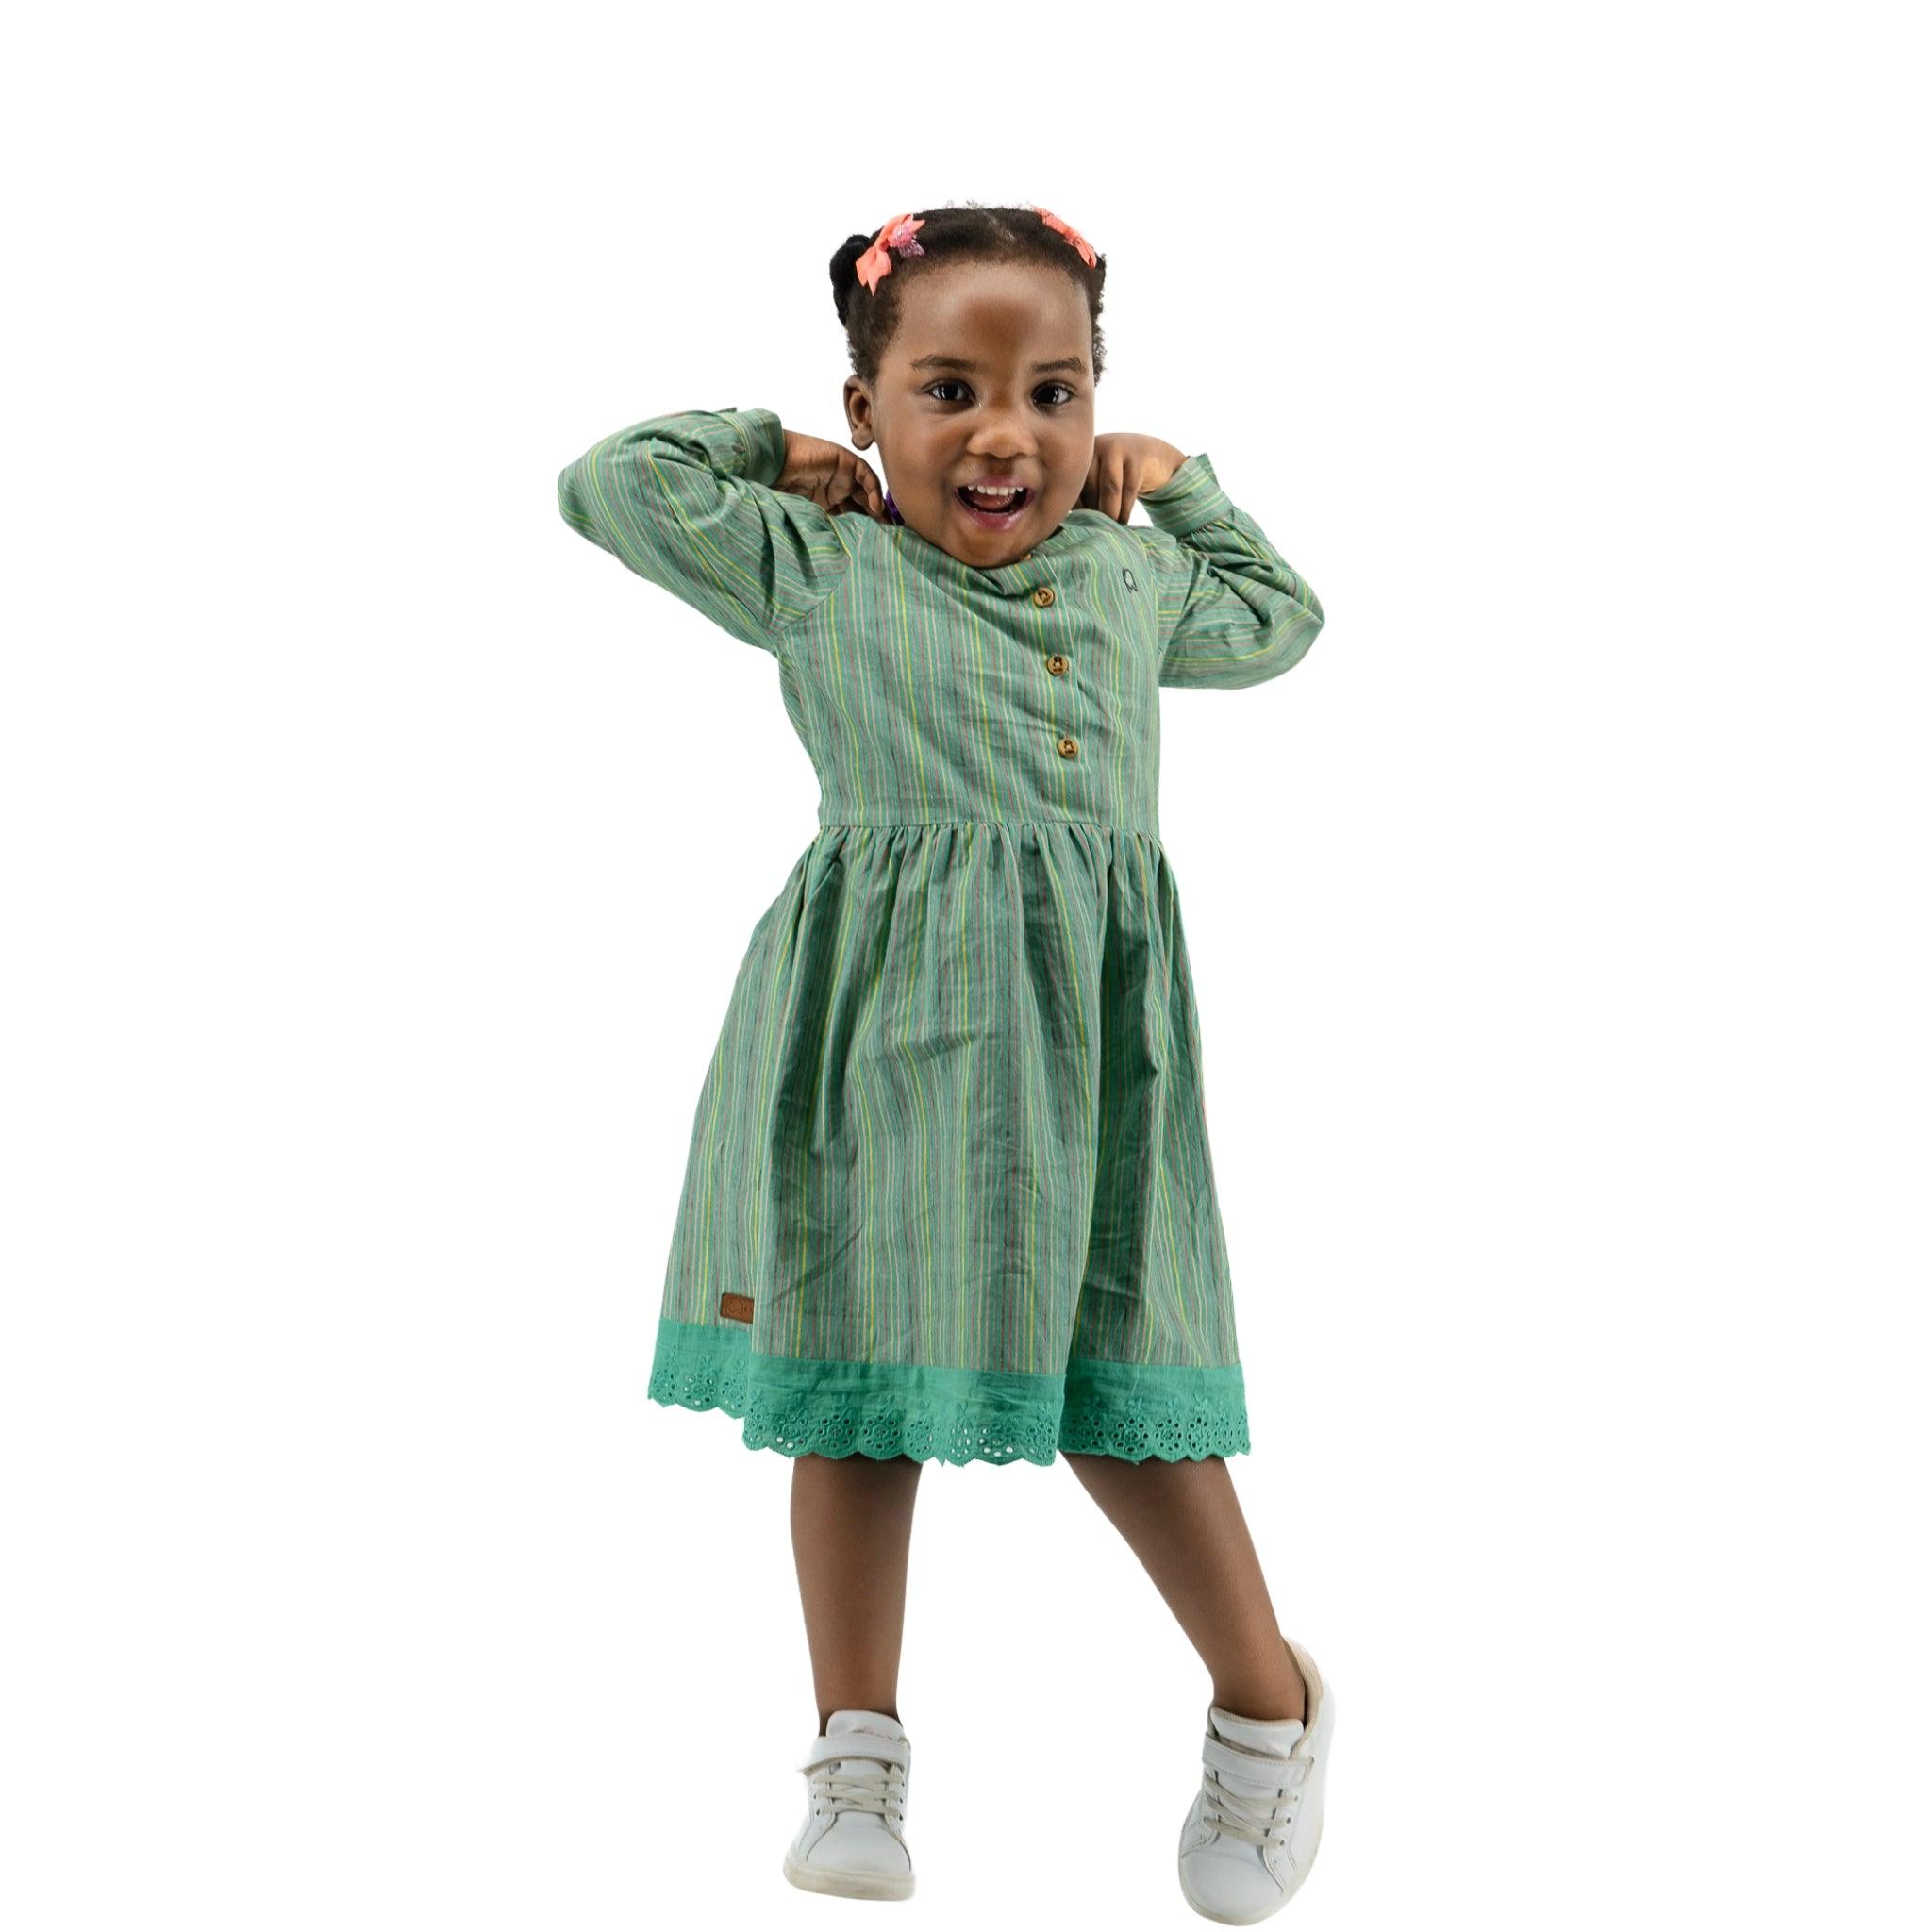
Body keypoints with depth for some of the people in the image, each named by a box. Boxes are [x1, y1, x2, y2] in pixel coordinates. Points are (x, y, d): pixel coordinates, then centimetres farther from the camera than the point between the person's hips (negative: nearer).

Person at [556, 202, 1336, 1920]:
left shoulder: (1134, 581, 13)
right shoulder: (812, 566, 2)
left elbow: (1280, 616, 33)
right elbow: (607, 482, 1)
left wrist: (1182, 484, 23)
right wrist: (765, 450, 11)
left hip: (1085, 1024, 2)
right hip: (878, 1018, -1)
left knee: (1116, 1384, 2)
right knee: (862, 1378, 7)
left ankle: (1272, 1704, 23)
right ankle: (859, 1756, 20)